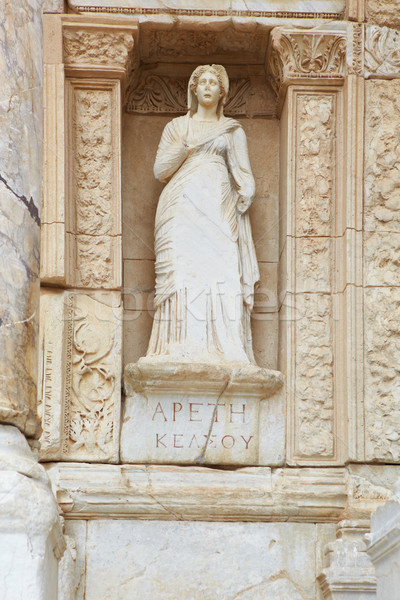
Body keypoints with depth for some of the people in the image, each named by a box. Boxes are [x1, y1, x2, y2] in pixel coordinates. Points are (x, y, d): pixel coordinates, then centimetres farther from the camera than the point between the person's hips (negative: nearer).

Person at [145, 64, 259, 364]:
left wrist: (245, 194, -4)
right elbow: (161, 170, 9)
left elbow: (244, 175, 16)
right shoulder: (177, 126, 18)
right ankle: (184, 349, -20)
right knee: (184, 273, -15)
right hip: (184, 210, 0)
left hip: (218, 212, 0)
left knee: (222, 277, -15)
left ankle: (223, 351, -18)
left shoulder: (233, 130, 19)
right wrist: (189, 146, -4)